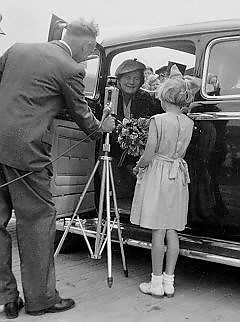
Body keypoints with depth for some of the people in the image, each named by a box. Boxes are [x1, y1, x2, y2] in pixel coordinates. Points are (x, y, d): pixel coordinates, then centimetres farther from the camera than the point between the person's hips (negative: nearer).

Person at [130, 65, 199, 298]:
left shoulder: (158, 120, -13)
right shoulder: (188, 123, 4)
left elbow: (149, 155, -12)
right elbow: (181, 152, 12)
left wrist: (138, 167, 6)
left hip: (157, 174, -5)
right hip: (178, 176, 6)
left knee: (158, 231, 1)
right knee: (172, 231, 10)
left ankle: (156, 283, 10)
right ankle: (169, 281, 18)